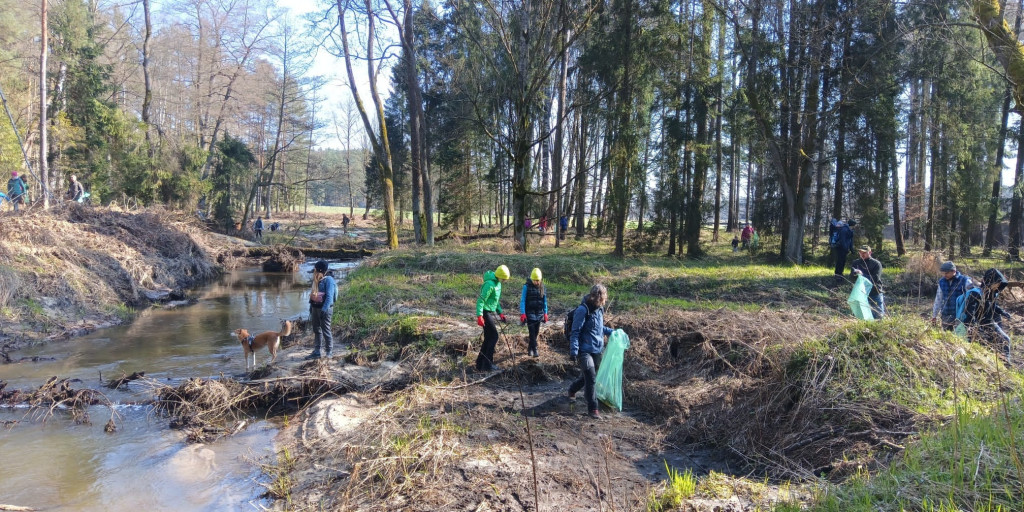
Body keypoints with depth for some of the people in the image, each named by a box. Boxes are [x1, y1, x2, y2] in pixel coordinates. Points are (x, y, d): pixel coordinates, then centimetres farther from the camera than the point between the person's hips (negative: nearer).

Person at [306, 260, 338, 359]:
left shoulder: (328, 280, -14)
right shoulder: (317, 280, 11)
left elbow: (329, 296, -20)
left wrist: (324, 310, -25)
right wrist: (311, 307, 17)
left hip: (324, 308, -9)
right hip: (315, 308, 9)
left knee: (326, 331, 0)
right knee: (317, 330, 12)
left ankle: (329, 351, 11)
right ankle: (317, 351, 19)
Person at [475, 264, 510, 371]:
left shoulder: (498, 283, 12)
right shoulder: (489, 284, -19)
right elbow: (480, 300, -22)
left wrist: (500, 313, 22)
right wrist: (479, 316, -27)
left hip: (492, 312, 10)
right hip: (486, 313, -10)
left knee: (488, 339, 10)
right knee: (494, 337, -10)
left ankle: (480, 364, 16)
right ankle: (488, 364, -5)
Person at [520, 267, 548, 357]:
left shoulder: (542, 287, 4)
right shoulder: (527, 287, -8)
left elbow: (545, 301, 12)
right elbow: (522, 300, -8)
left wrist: (545, 313, 10)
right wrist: (522, 313, -13)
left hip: (539, 313, 4)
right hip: (530, 313, -4)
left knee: (536, 332, 9)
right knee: (532, 332, -9)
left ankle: (530, 349, 24)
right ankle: (534, 350, -7)